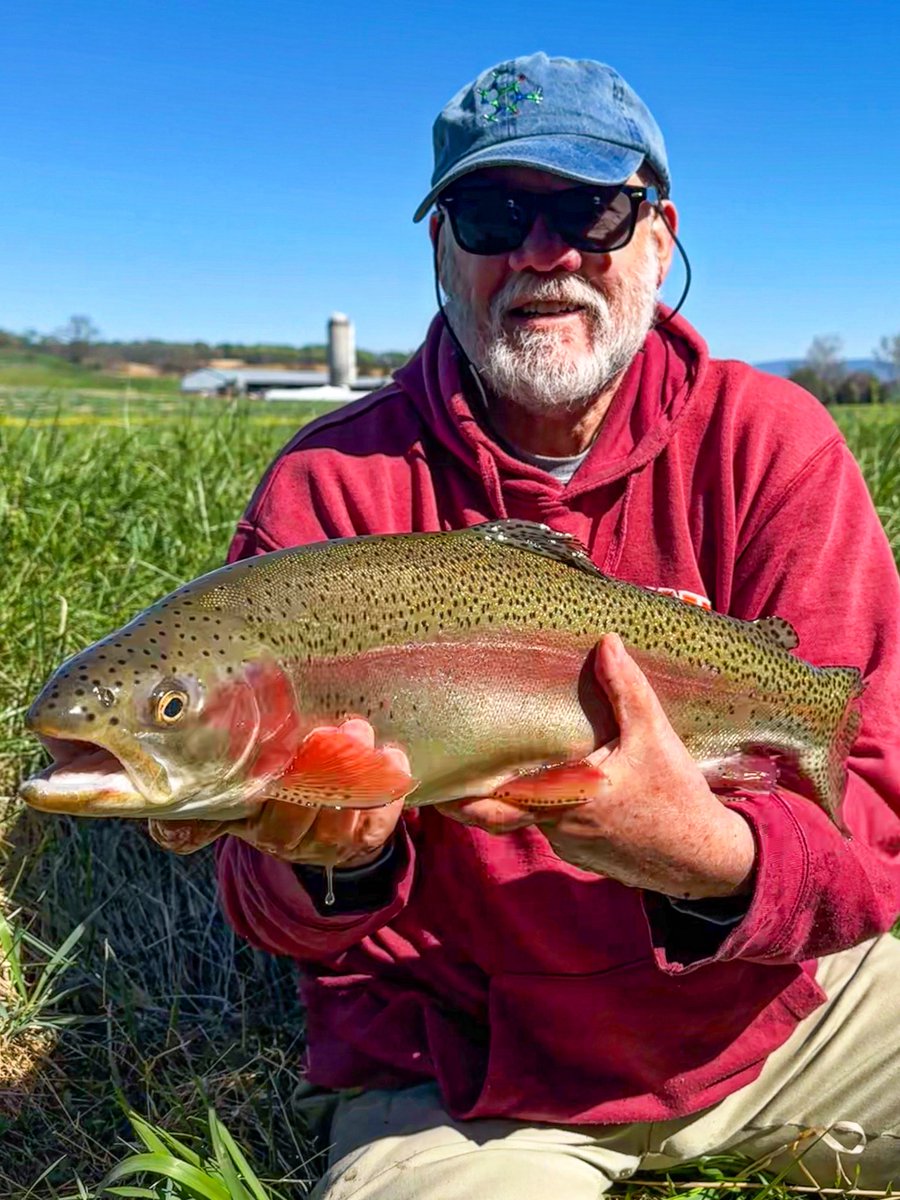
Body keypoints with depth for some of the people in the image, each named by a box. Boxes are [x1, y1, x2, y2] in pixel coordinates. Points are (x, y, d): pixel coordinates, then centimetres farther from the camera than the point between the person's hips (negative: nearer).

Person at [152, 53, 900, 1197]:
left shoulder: (769, 440, -9)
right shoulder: (328, 490, -12)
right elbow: (270, 907, -9)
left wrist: (708, 854, -37)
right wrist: (339, 859, -32)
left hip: (778, 1009, 3)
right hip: (465, 1077, -2)